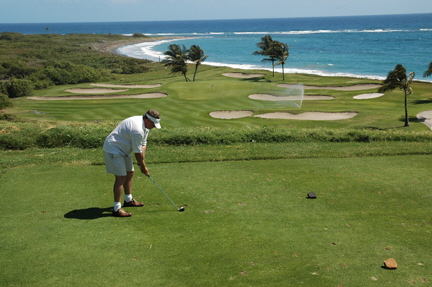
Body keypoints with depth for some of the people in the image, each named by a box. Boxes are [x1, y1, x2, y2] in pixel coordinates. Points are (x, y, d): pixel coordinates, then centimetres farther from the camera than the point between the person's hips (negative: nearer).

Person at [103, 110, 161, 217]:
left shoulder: (145, 125, 2)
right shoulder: (137, 130, -30)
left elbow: (143, 144, 7)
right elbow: (137, 152, -21)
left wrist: (142, 160, -4)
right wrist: (143, 167, -8)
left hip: (123, 150, 11)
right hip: (113, 150, -11)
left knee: (129, 173, 17)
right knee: (121, 177, -14)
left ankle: (128, 200, 34)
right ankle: (117, 209, -13)